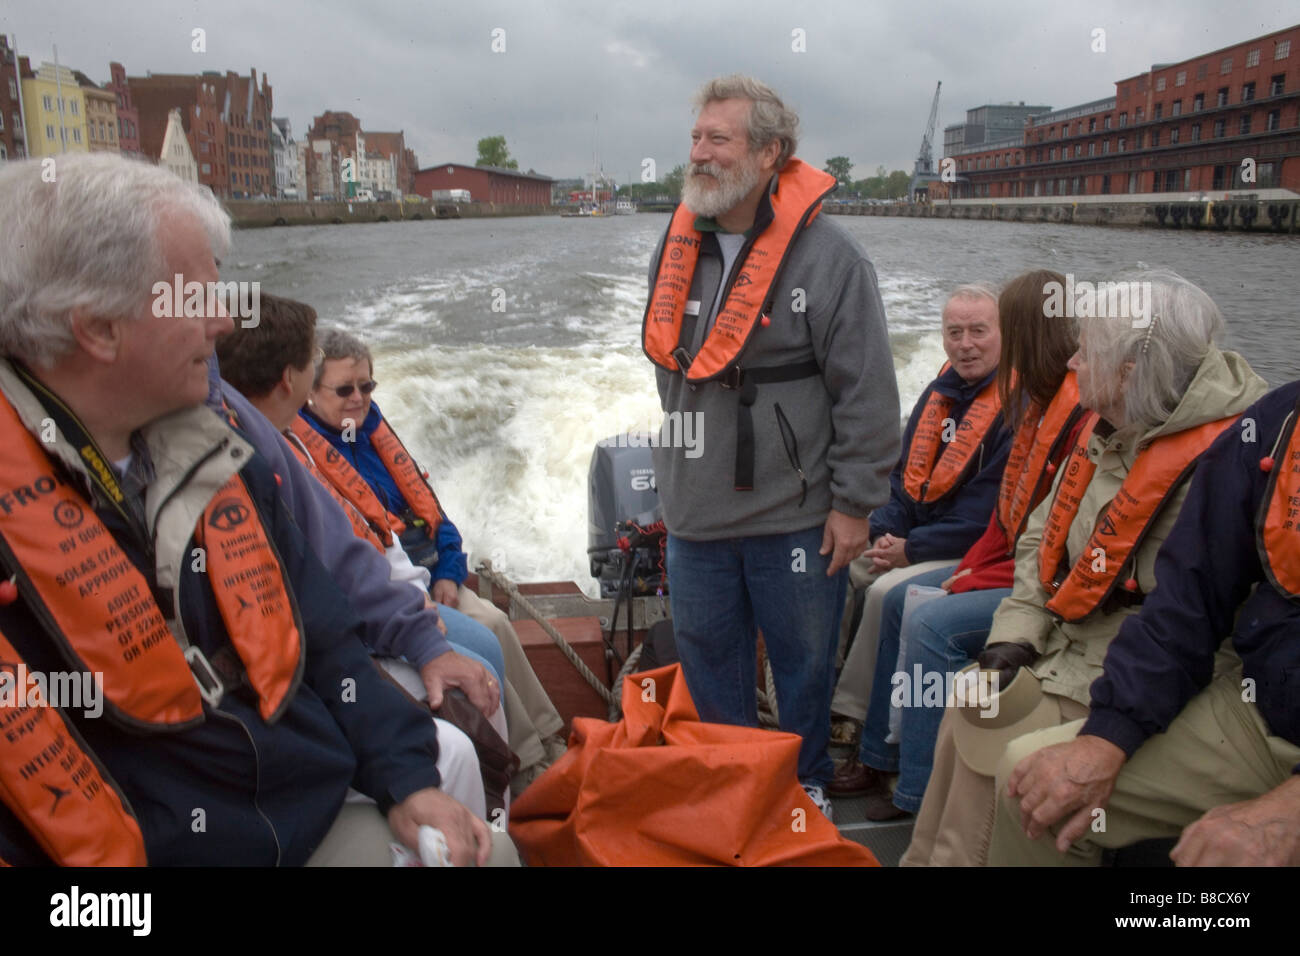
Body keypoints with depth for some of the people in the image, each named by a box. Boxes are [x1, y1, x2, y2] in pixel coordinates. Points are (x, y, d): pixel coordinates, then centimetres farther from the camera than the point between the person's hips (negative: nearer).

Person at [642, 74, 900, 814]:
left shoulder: (828, 255, -11)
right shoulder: (678, 250, 7)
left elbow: (867, 393, -11)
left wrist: (853, 504, -12)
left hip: (794, 517, -5)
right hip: (695, 513, 5)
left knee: (804, 660, 11)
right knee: (708, 656, 16)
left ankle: (807, 786, 33)